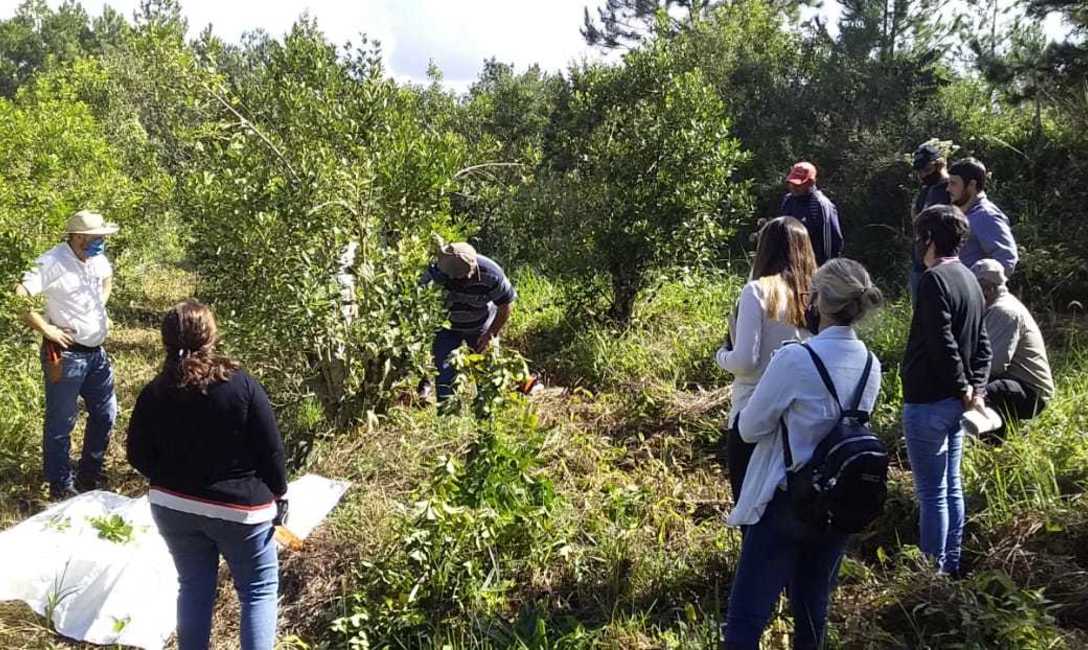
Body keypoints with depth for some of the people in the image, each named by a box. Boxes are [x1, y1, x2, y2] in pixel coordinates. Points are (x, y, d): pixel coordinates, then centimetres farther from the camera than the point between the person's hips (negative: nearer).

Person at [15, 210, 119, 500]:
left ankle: (90, 475, 34)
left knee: (105, 414, 17)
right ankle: (61, 487, 19)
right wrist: (46, 329, -20)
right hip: (66, 354, -8)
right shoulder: (54, 262, -20)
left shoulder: (97, 258, 3)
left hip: (97, 352, 8)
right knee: (61, 423, 5)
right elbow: (18, 296, -26)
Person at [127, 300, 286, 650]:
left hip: (173, 507, 4)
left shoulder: (153, 394, -5)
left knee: (194, 588, 19)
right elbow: (271, 449, -12)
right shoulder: (242, 385, -15)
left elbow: (138, 456, 4)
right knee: (259, 590, 11)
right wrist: (279, 494, 2)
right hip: (239, 508, -3)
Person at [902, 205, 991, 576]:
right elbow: (982, 343, 12)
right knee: (951, 487, 17)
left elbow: (943, 343, -22)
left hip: (928, 402, -9)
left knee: (932, 493, 0)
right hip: (954, 401, 9)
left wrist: (963, 388, -12)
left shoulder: (934, 279, -18)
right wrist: (977, 388, 5)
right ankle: (951, 565, 28)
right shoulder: (969, 279, 12)